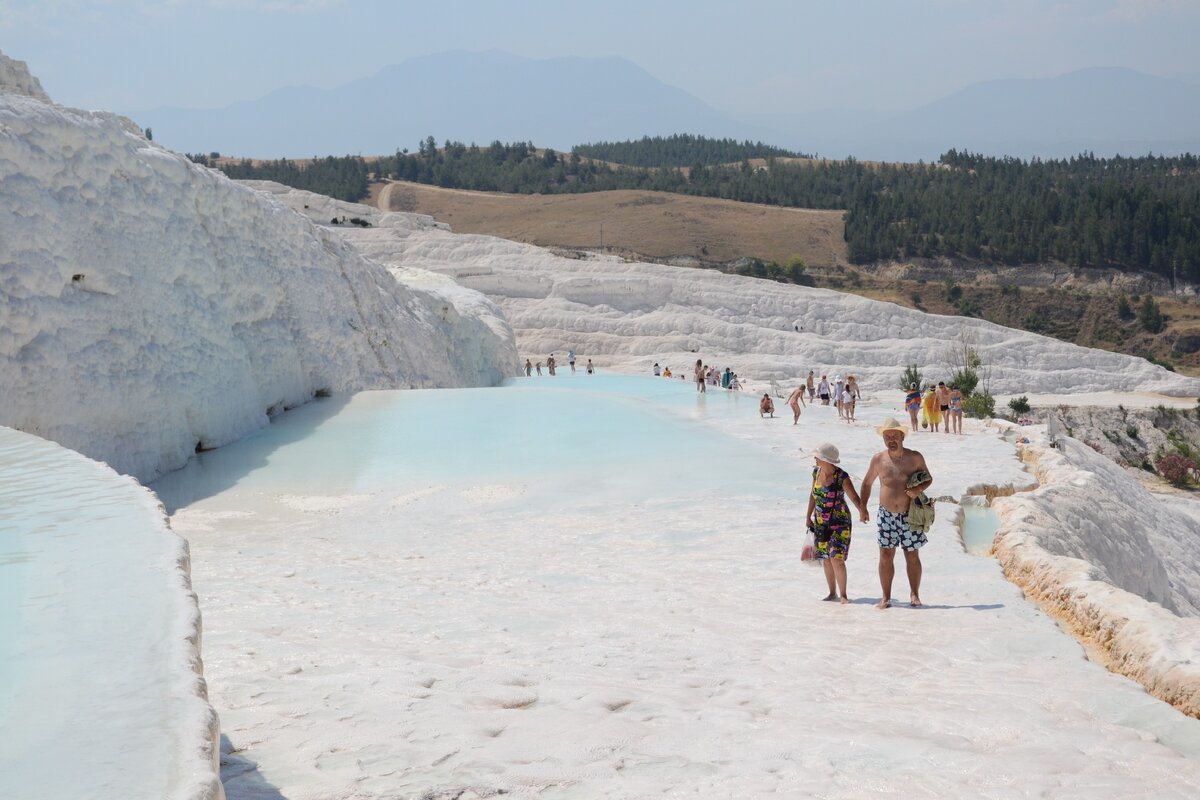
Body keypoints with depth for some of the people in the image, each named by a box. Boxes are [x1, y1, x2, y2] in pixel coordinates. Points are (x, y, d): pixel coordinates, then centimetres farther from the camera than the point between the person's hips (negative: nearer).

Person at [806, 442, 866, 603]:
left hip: (840, 522, -6)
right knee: (826, 559, 9)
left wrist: (861, 509, -42)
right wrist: (808, 516, 18)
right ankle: (832, 592, 20)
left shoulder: (841, 477, -18)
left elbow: (854, 496, -22)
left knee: (836, 559, -12)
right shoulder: (816, 472, 0)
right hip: (820, 523, 6)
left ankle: (843, 594, 0)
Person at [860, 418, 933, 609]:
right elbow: (867, 483, 13)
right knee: (886, 556, 0)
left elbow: (928, 478, 10)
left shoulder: (915, 458, -3)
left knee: (912, 556, 4)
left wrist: (919, 489, -12)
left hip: (910, 515, -1)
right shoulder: (878, 459, 0)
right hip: (886, 515, 1)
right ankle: (886, 597, 8)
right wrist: (862, 507, 9)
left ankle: (914, 594, 17)